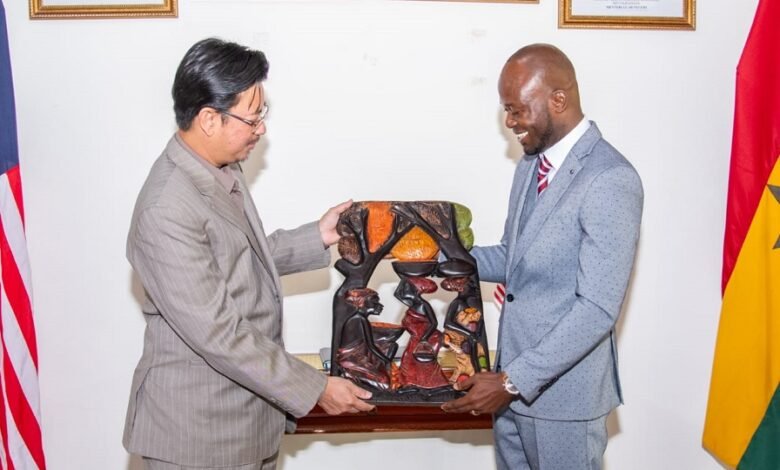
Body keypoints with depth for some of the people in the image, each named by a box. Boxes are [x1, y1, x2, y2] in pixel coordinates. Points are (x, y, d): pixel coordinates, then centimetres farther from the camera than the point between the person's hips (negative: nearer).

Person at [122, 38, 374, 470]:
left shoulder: (221, 170, 2)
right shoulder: (168, 210, -27)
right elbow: (215, 332, -26)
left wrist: (318, 237, 5)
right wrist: (314, 389, -22)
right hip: (199, 430, -8)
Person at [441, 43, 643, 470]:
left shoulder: (611, 182, -20)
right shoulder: (532, 164, 8)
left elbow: (598, 310, -23)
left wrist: (512, 381, -23)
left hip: (563, 389, -7)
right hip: (514, 378, 8)